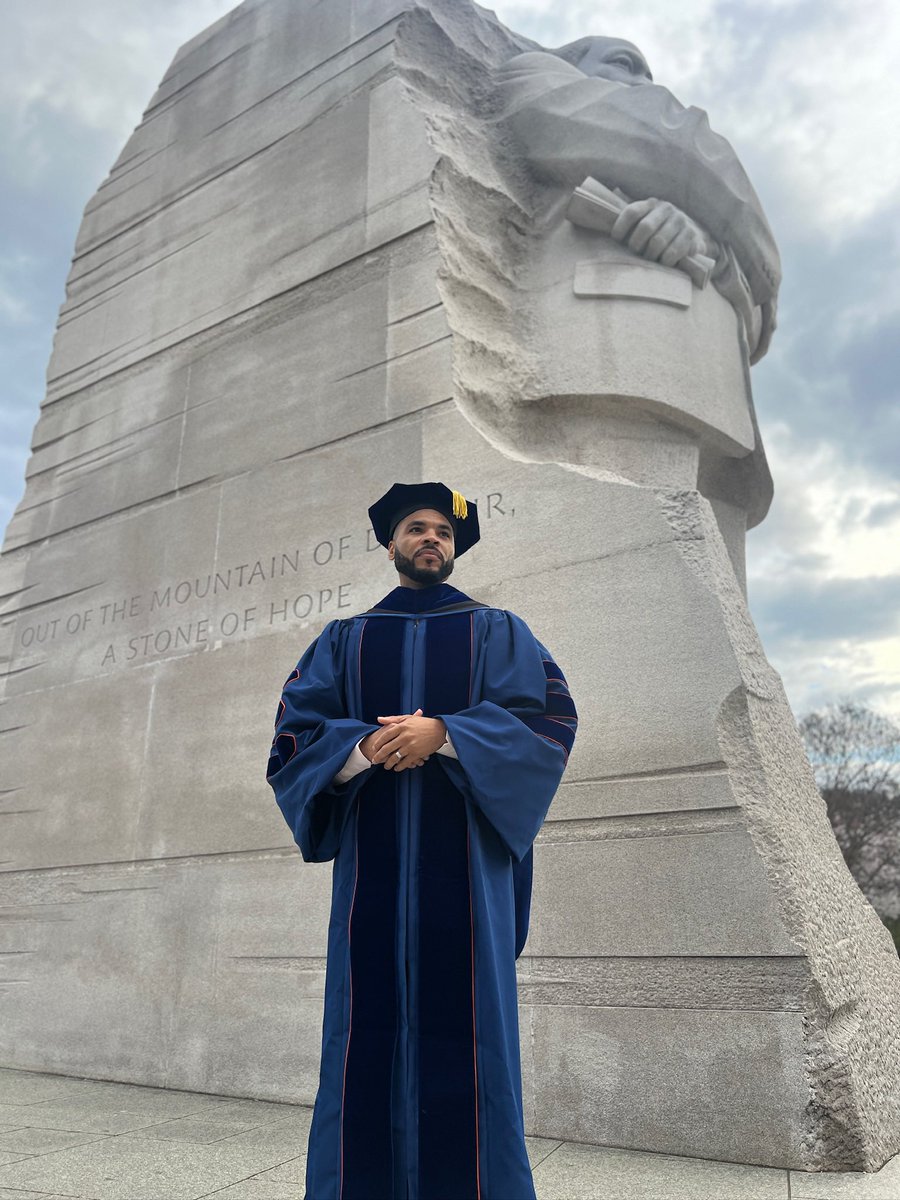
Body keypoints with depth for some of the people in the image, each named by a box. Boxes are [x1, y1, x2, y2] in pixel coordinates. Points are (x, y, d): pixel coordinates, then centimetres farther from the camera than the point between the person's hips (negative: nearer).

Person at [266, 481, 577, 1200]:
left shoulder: (495, 630, 11)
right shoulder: (344, 640, 16)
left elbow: (551, 715, -3)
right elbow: (295, 734, 6)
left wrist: (443, 733, -15)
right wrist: (363, 744, -14)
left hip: (464, 852, -1)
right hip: (373, 857, 2)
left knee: (464, 1023, 0)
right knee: (369, 1024, 1)